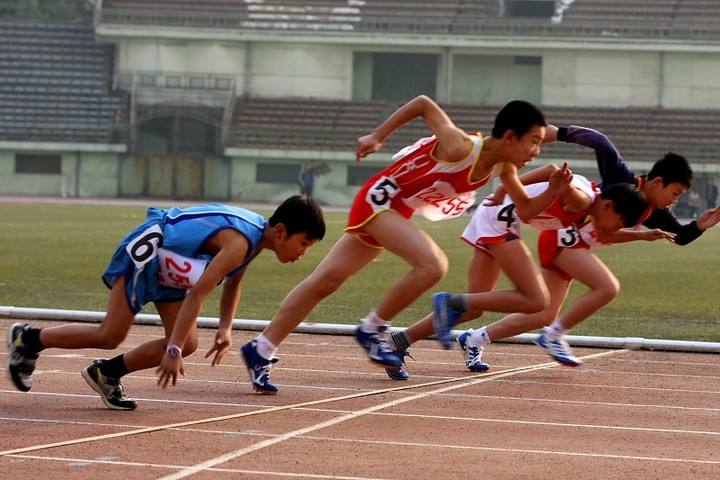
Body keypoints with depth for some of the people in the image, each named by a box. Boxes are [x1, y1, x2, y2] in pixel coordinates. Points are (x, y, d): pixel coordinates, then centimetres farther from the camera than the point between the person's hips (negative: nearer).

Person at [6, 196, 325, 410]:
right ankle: (28, 339, 8)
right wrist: (172, 351, -35)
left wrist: (225, 328, 1)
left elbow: (233, 283, 15)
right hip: (144, 253, -9)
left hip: (167, 267, 9)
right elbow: (198, 293, -35)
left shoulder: (258, 236, -2)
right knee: (110, 336, -8)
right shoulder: (240, 243, -31)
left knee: (187, 344, -3)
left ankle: (107, 374, 9)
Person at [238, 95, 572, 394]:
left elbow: (525, 209, 9)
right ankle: (372, 329, -8)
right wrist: (377, 137, -10)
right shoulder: (460, 148, -25)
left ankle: (261, 350, 8)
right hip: (379, 199, -8)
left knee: (326, 281, 6)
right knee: (433, 265, -25)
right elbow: (423, 104, -16)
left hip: (399, 212, 8)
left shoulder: (504, 168, -2)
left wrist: (553, 193, -11)